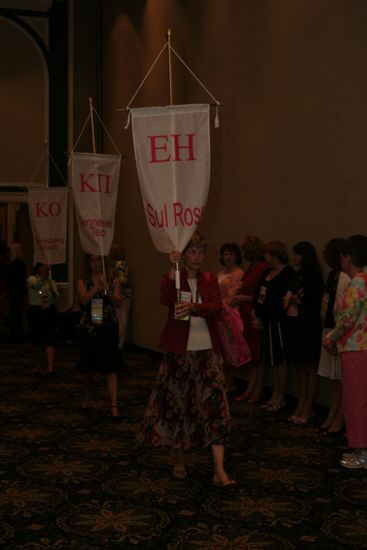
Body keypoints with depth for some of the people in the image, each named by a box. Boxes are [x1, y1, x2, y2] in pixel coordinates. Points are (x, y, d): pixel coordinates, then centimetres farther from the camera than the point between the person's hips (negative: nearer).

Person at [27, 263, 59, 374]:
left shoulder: (51, 281, 8)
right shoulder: (31, 279, -3)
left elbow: (56, 298, 1)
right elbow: (36, 285, -26)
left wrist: (53, 291, -17)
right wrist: (44, 276, -35)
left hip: (49, 311, 1)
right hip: (35, 312, -1)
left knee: (49, 341, -9)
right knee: (36, 340, 10)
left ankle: (50, 367, -16)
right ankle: (38, 364, 28)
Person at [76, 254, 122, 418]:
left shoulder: (112, 281, 3)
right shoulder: (83, 282, 3)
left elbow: (118, 303, -8)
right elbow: (84, 300, -14)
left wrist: (107, 288, -22)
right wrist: (97, 286, -22)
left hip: (108, 329, -1)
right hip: (89, 329, 1)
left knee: (111, 367, -8)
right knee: (88, 367, 14)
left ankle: (114, 405, -10)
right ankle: (87, 398, 34)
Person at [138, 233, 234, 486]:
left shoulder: (210, 280, 6)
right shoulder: (173, 278, 0)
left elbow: (217, 307, -12)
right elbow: (165, 299, -22)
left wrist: (193, 307, -29)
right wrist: (174, 269, -30)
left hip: (207, 351, 1)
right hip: (179, 351, -1)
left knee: (214, 405, -6)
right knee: (177, 404, 7)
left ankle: (220, 470, -7)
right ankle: (179, 460, 27)